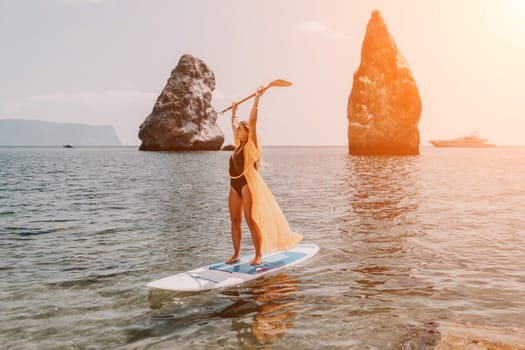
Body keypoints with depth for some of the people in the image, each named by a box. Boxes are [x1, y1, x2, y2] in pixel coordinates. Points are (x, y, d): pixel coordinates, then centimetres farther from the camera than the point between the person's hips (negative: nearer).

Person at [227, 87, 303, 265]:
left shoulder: (251, 144, -3)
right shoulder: (239, 144, 14)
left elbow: (252, 120, -12)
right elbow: (233, 123, 29)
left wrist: (257, 98, -15)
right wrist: (234, 110, 40)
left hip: (248, 185, -7)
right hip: (234, 186, 7)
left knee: (251, 220, -7)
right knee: (235, 220, 8)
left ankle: (258, 255, -1)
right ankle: (236, 254, 16)